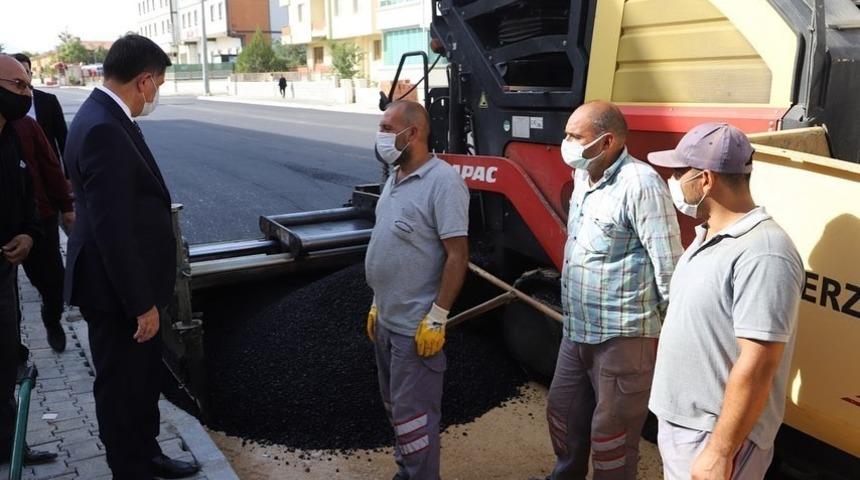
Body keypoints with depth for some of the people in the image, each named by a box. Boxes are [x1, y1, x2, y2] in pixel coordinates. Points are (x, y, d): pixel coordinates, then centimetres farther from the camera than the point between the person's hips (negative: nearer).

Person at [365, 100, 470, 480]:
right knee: (396, 406, 21)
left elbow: (457, 255, -20)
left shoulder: (442, 181, -18)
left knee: (413, 412, 3)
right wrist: (377, 304, 18)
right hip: (387, 320, 9)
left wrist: (436, 319, -20)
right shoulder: (396, 178, 9)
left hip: (416, 326, -9)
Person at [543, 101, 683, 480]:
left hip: (623, 337, -9)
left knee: (610, 434, 6)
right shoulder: (583, 177, 9)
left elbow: (669, 266, -19)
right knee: (562, 412, 24)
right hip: (577, 331, 9)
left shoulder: (640, 184, -19)